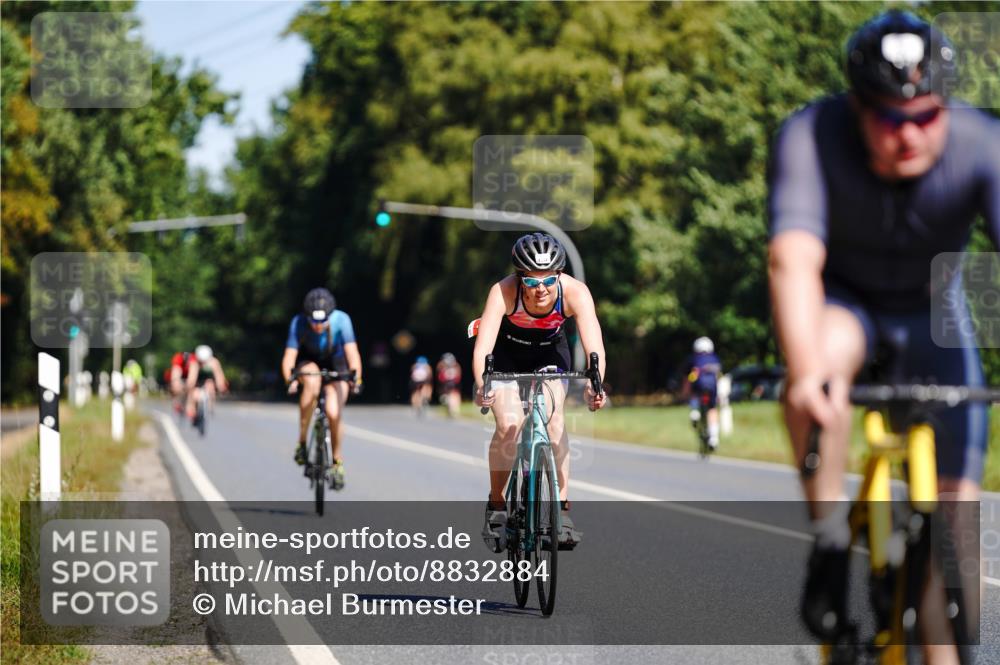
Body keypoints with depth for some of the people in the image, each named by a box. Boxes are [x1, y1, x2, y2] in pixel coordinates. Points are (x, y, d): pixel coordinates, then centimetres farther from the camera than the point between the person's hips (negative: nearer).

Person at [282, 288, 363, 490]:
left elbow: (352, 351, -37)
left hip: (335, 364, 0)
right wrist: (289, 379, -54)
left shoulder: (341, 320, -29)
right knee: (312, 382, -36)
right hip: (308, 362, 0)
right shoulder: (299, 323, -29)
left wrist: (356, 377, -53)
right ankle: (302, 442, -25)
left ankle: (337, 461, 11)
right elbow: (289, 356, -35)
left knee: (333, 414, -15)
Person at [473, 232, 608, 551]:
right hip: (506, 351, -1)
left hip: (550, 351, 1)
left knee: (553, 420, -20)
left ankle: (561, 511, -14)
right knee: (509, 426, -17)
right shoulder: (503, 292, -36)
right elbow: (482, 347, -43)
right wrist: (481, 386, -61)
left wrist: (595, 386, -59)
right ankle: (497, 507, 2)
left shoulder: (575, 292, -33)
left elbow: (594, 347, -41)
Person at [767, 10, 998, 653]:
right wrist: (807, 369, -60)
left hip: (931, 308, 2)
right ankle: (830, 539, -19)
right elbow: (794, 258, -44)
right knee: (823, 356, -38)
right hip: (843, 298, -1)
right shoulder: (811, 137, -32)